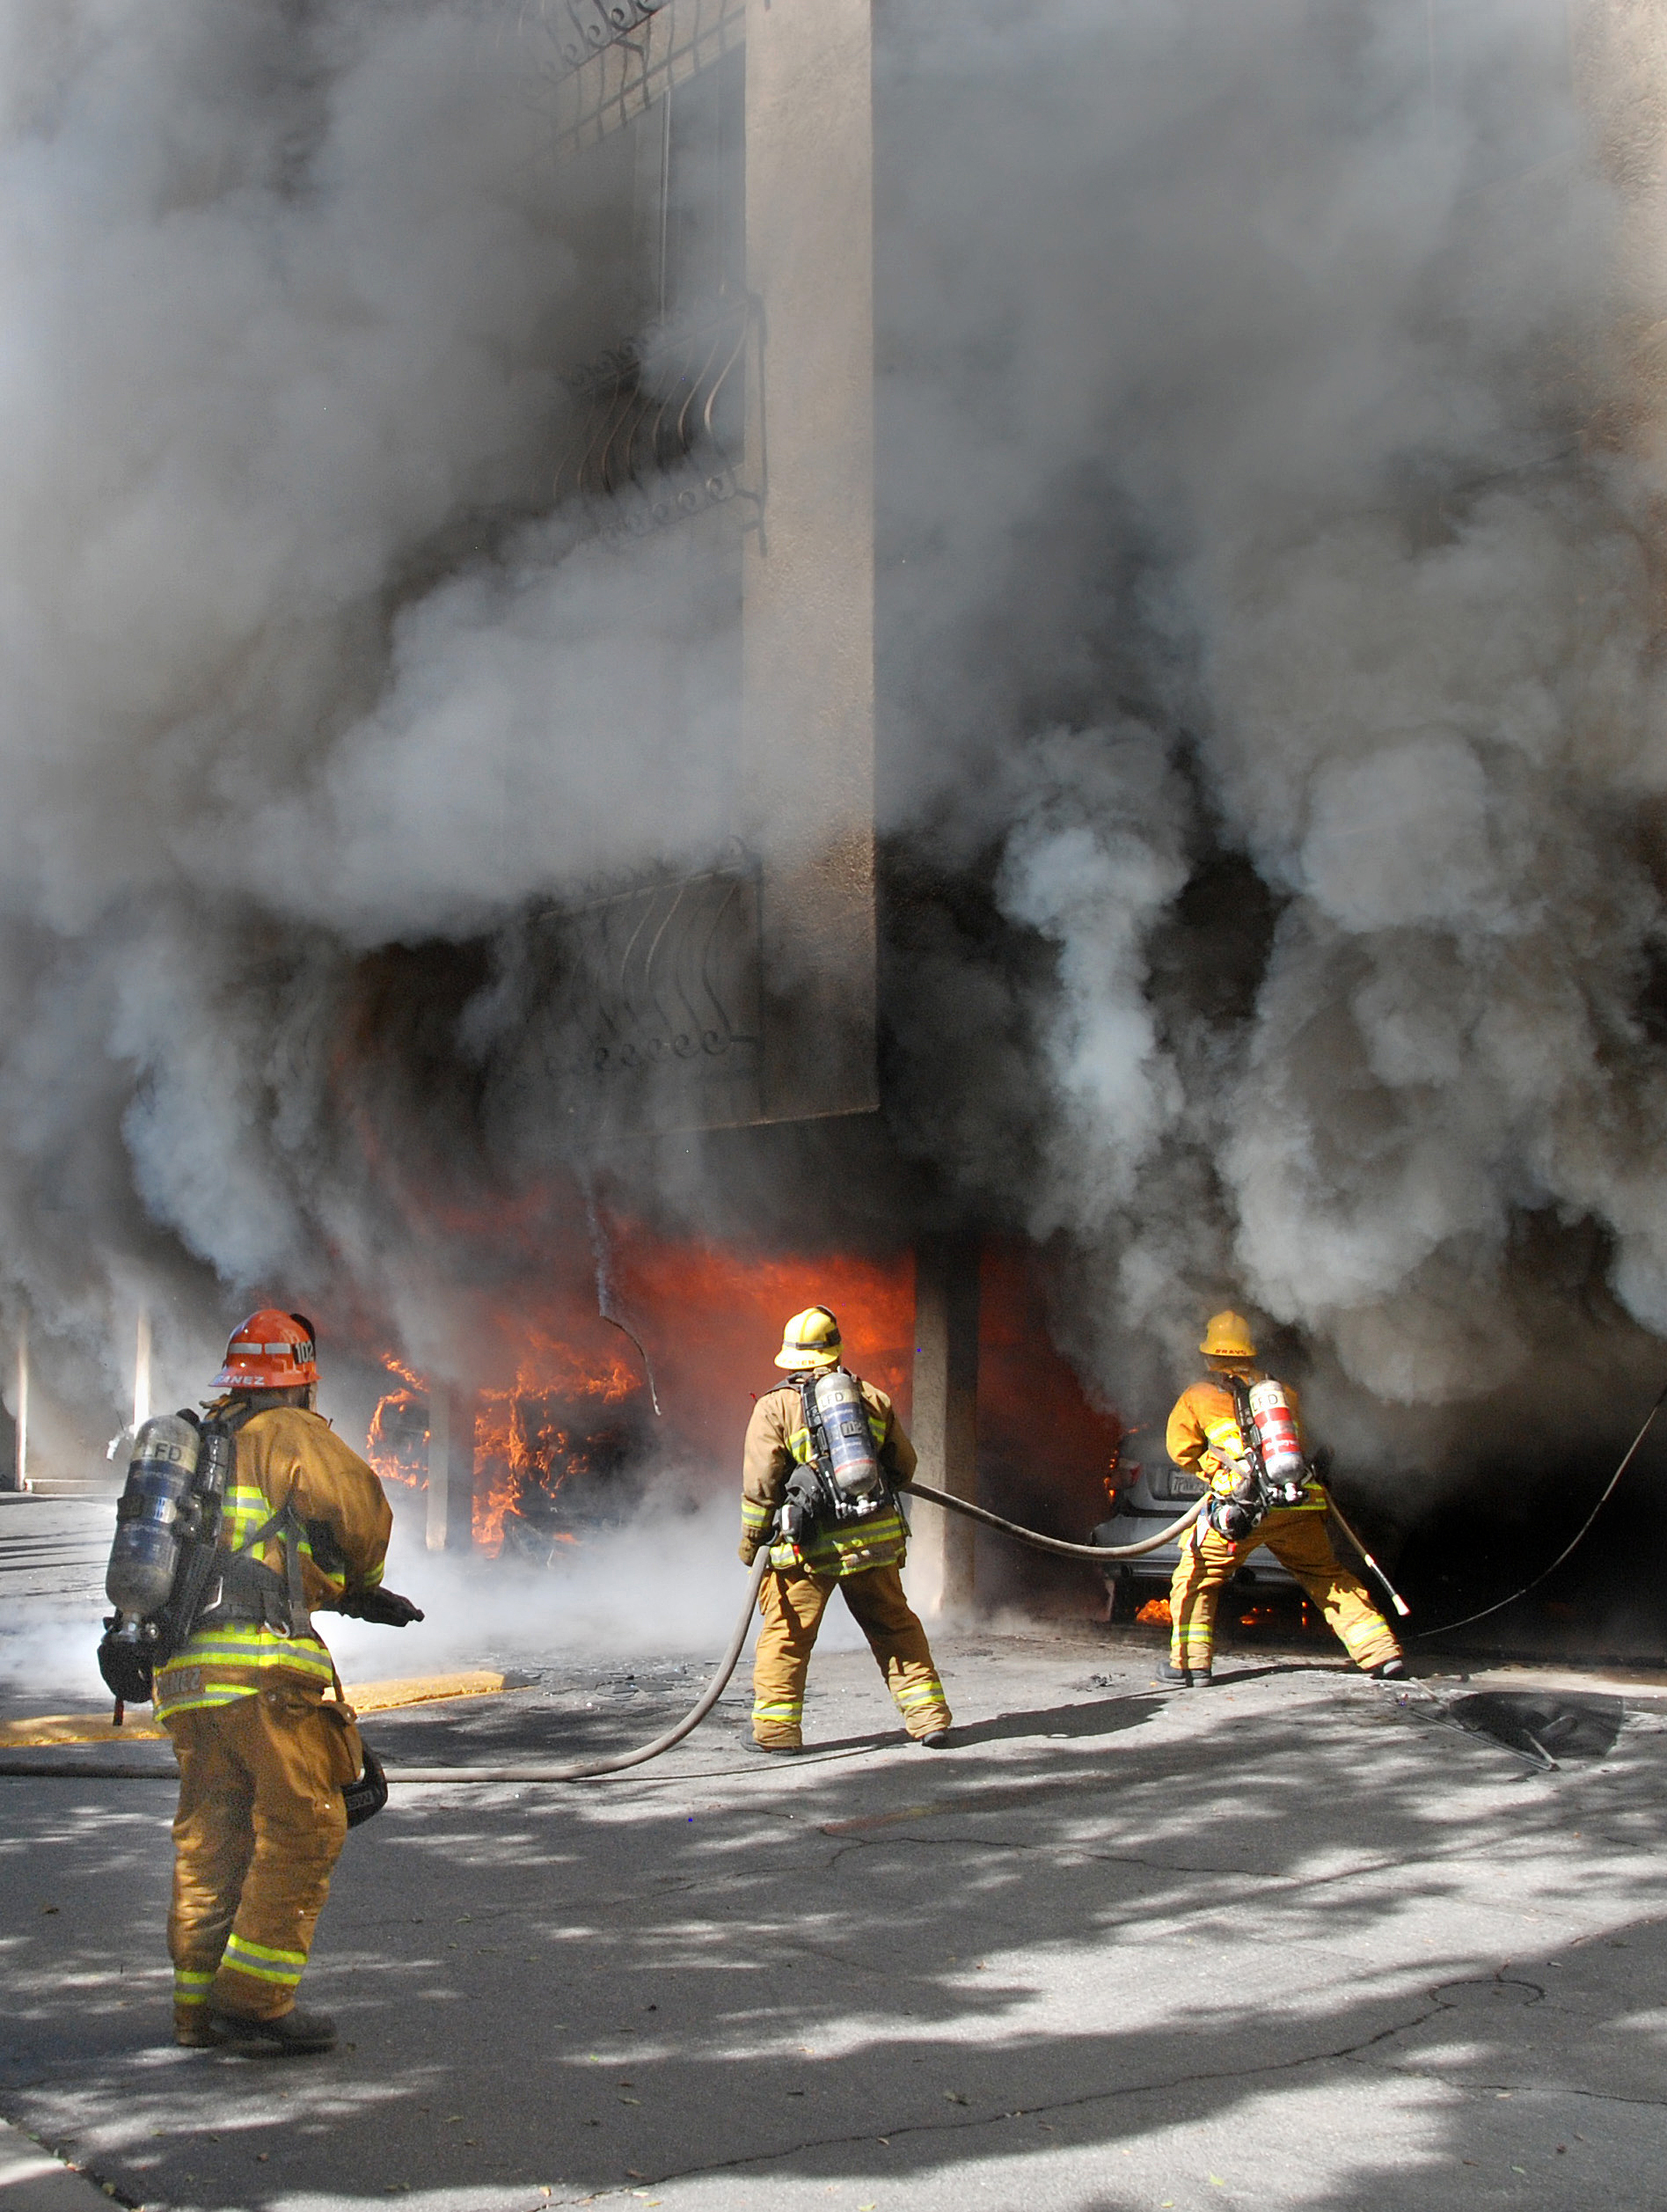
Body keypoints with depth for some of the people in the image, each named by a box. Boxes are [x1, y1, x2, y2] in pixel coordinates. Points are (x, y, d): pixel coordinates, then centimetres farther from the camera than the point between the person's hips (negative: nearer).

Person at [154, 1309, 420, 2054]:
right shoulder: (289, 1434, -1)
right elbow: (354, 1505, -10)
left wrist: (354, 1597, 27)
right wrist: (359, 1581, 12)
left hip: (185, 1669, 8)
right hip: (259, 1663, -8)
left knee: (210, 1838, 13)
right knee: (302, 1827, -2)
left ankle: (200, 2005, 17)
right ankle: (253, 1999, -5)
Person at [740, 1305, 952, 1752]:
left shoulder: (774, 1407, -4)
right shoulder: (873, 1398, 7)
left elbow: (761, 1484, -8)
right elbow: (904, 1466, 16)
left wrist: (751, 1539, 4)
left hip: (809, 1547, -3)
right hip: (874, 1538, 3)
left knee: (785, 1635, 7)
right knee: (895, 1627, 15)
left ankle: (776, 1729, 7)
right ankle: (929, 1717, 15)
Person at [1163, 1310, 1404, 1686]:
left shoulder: (1197, 1397, 12)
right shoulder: (1283, 1391, 22)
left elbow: (1182, 1451, 19)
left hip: (1240, 1502, -4)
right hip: (1298, 1507, 4)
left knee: (1195, 1579, 10)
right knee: (1327, 1576, 18)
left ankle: (1191, 1661, 0)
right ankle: (1383, 1651, 13)